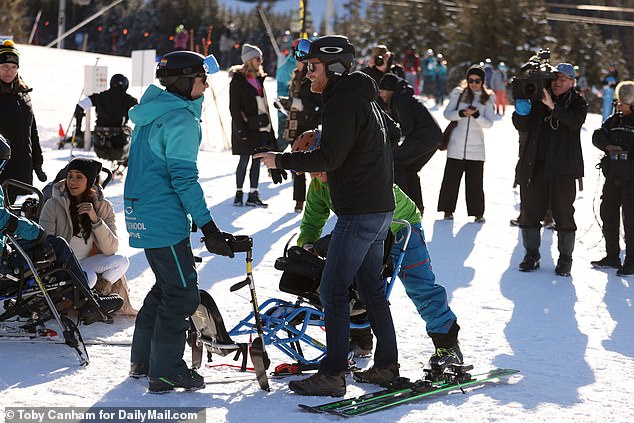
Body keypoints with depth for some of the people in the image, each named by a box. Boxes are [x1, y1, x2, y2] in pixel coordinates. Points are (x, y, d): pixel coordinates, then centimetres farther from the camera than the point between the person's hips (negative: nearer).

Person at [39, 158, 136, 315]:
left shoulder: (103, 207, -3)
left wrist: (95, 219, -24)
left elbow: (110, 249, -12)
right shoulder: (54, 204, -10)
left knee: (121, 261, -21)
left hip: (84, 264, 4)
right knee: (88, 277, -33)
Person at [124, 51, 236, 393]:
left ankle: (142, 359, 29)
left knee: (168, 285, 22)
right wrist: (207, 226, -21)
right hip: (165, 220, -10)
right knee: (182, 293, -2)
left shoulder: (154, 110, 12)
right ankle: (166, 372, 2)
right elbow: (183, 177, -21)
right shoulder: (180, 118, -17)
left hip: (142, 214, 10)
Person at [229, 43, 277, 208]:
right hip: (247, 128, -7)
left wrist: (268, 125, 13)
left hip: (261, 126, 7)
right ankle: (239, 194, 6)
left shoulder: (259, 79, 14)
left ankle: (253, 195, 11)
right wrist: (241, 129, -17)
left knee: (257, 160, 7)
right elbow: (234, 107, -11)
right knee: (244, 161, -2)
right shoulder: (238, 80, -7)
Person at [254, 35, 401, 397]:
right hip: (380, 207, 11)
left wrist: (281, 161, -15)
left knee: (333, 292, -8)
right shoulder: (364, 98, 14)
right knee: (372, 288, 16)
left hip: (360, 213, -11)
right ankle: (387, 366, 21)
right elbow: (393, 133, 29)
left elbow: (329, 158, -23)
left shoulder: (344, 103, -17)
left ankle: (333, 374, -7)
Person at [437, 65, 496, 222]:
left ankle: (478, 213, 9)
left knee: (475, 182, -1)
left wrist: (476, 114, -19)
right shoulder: (459, 94, 5)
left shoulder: (487, 99, 5)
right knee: (451, 178, 2)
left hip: (476, 146, 0)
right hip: (456, 144, 0)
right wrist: (462, 113, -15)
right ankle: (448, 210, 14)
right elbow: (447, 113, 2)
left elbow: (489, 123, -2)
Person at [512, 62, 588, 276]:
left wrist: (553, 107, -26)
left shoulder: (577, 102, 5)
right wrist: (521, 109, -16)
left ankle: (565, 258, 9)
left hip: (563, 168, -3)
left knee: (563, 213, -1)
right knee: (529, 210, 5)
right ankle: (531, 255, 18)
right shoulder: (538, 99, 10)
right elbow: (522, 126, 4)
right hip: (535, 165, 3)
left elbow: (576, 122, -17)